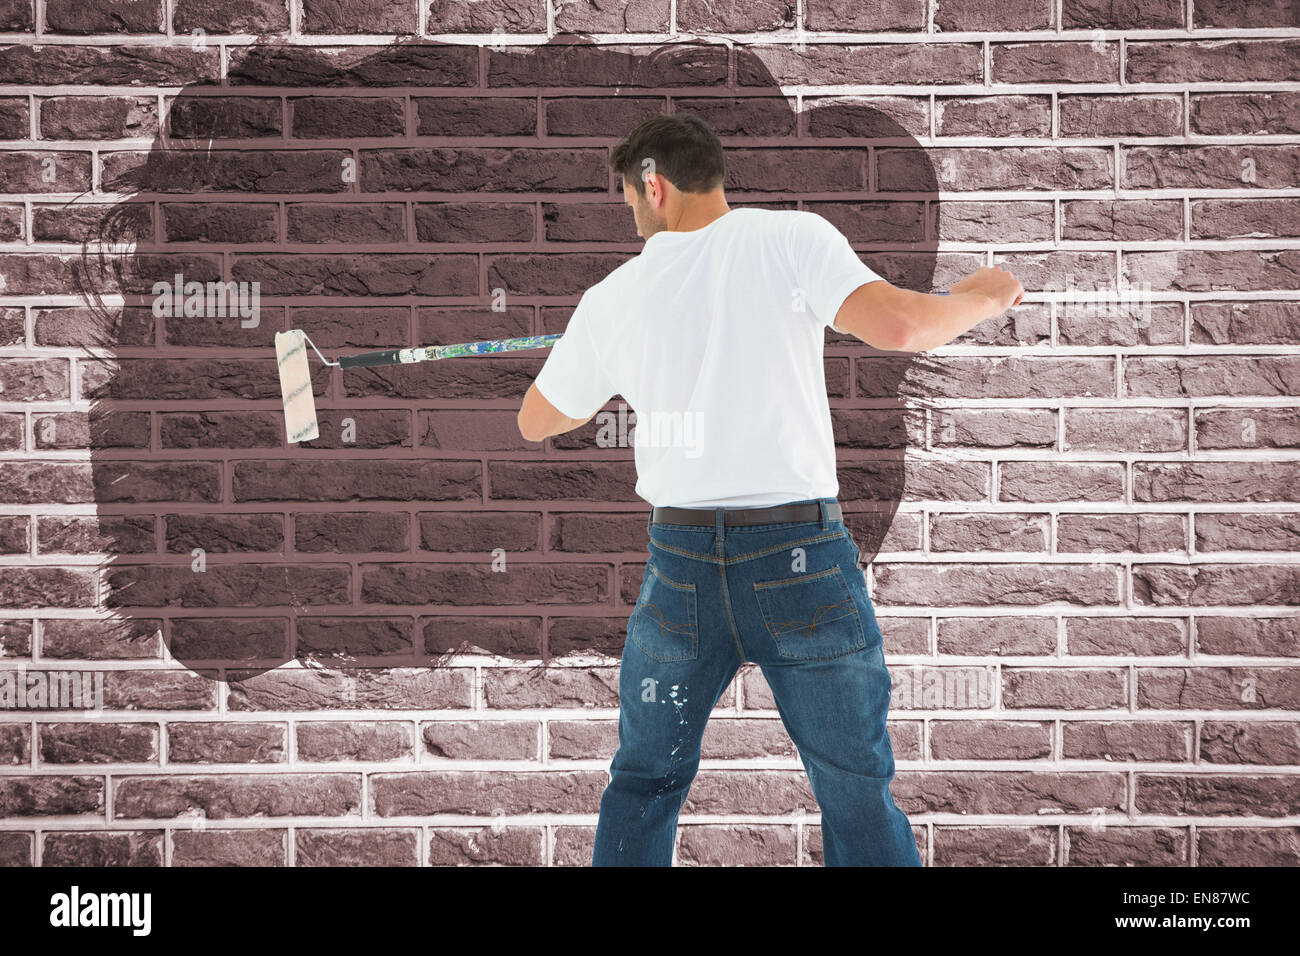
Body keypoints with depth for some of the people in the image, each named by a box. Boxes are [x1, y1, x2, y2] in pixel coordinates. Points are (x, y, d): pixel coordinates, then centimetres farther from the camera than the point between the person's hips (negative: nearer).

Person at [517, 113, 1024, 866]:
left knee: (643, 784, 18)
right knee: (860, 796, 5)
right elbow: (896, 325, -17)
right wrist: (980, 298, 3)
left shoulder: (612, 300, 7)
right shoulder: (793, 237, -3)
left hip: (682, 559, 2)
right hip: (802, 556, -2)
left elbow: (535, 422, 20)